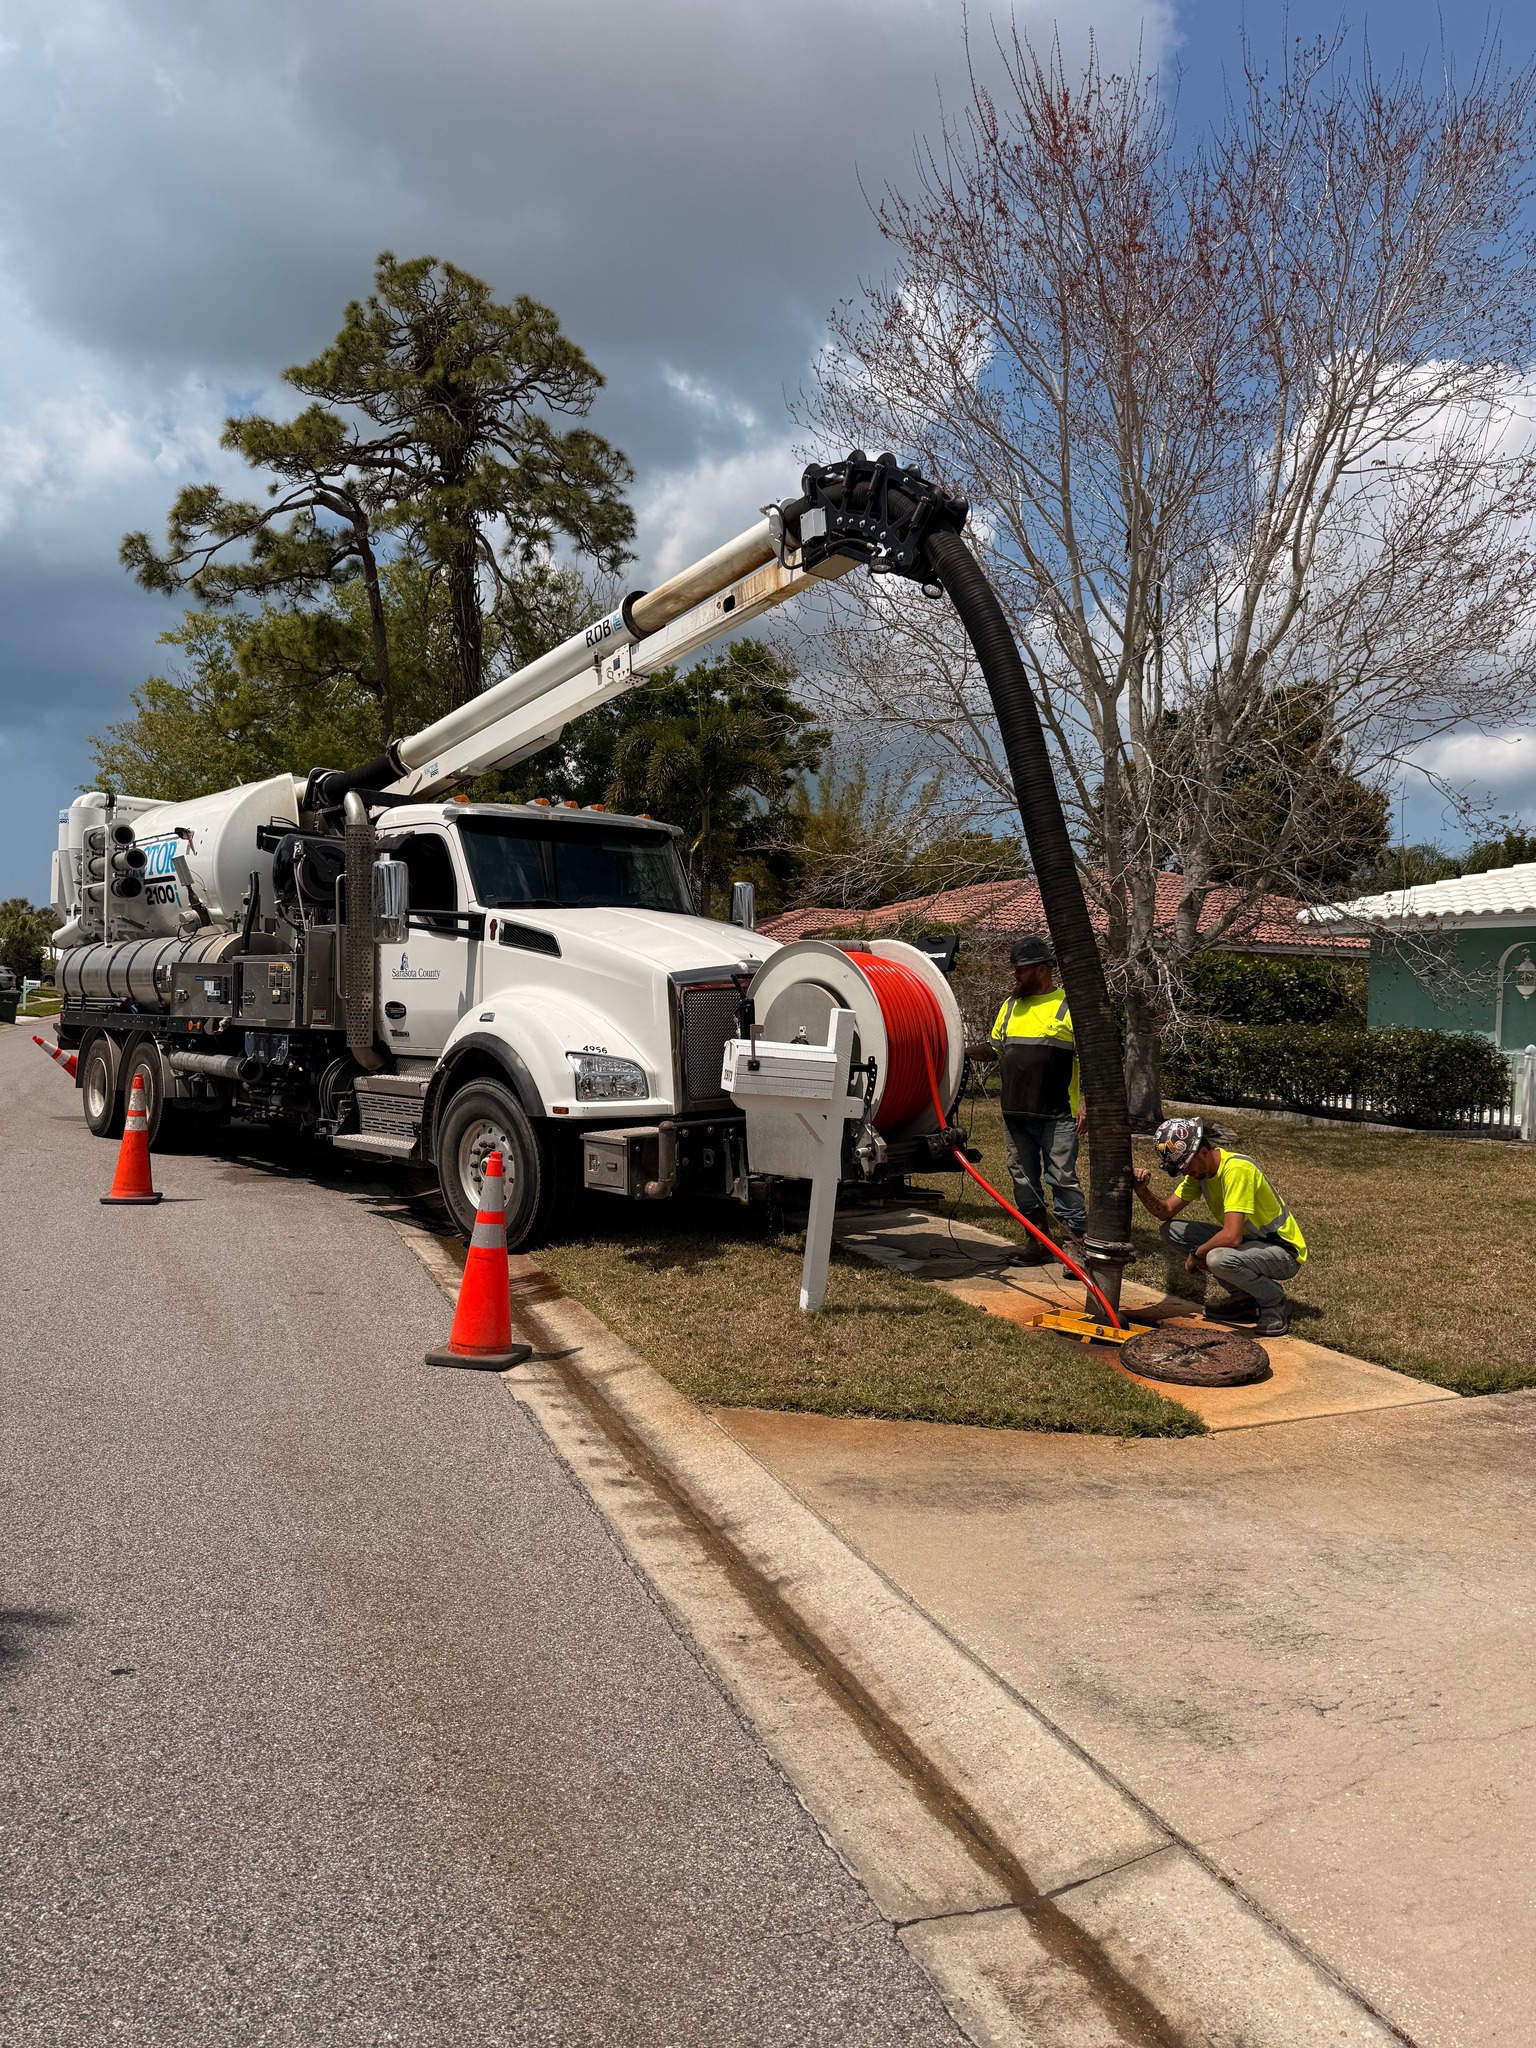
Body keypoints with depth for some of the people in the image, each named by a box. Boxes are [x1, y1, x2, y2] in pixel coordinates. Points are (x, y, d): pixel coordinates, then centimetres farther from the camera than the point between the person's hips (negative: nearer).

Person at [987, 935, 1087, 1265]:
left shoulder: (1069, 1006, -5)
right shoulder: (1010, 1006, 14)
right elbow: (996, 1048, 21)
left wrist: (1084, 1102, -13)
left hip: (1057, 1115, -6)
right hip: (1015, 1113, 6)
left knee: (1062, 1179, -3)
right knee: (1024, 1179, 11)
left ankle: (1074, 1245, 4)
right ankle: (1038, 1241, 21)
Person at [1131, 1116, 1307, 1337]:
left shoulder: (1236, 1170, -28)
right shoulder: (1199, 1169, 0)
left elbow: (1232, 1236, -34)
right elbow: (1166, 1212, 2)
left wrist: (1196, 1254, -18)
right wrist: (1142, 1190, -17)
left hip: (1284, 1252, -9)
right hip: (1249, 1240, 9)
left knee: (1218, 1258, -37)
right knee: (1172, 1231, -1)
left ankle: (1273, 1300, -6)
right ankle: (1243, 1298, 8)